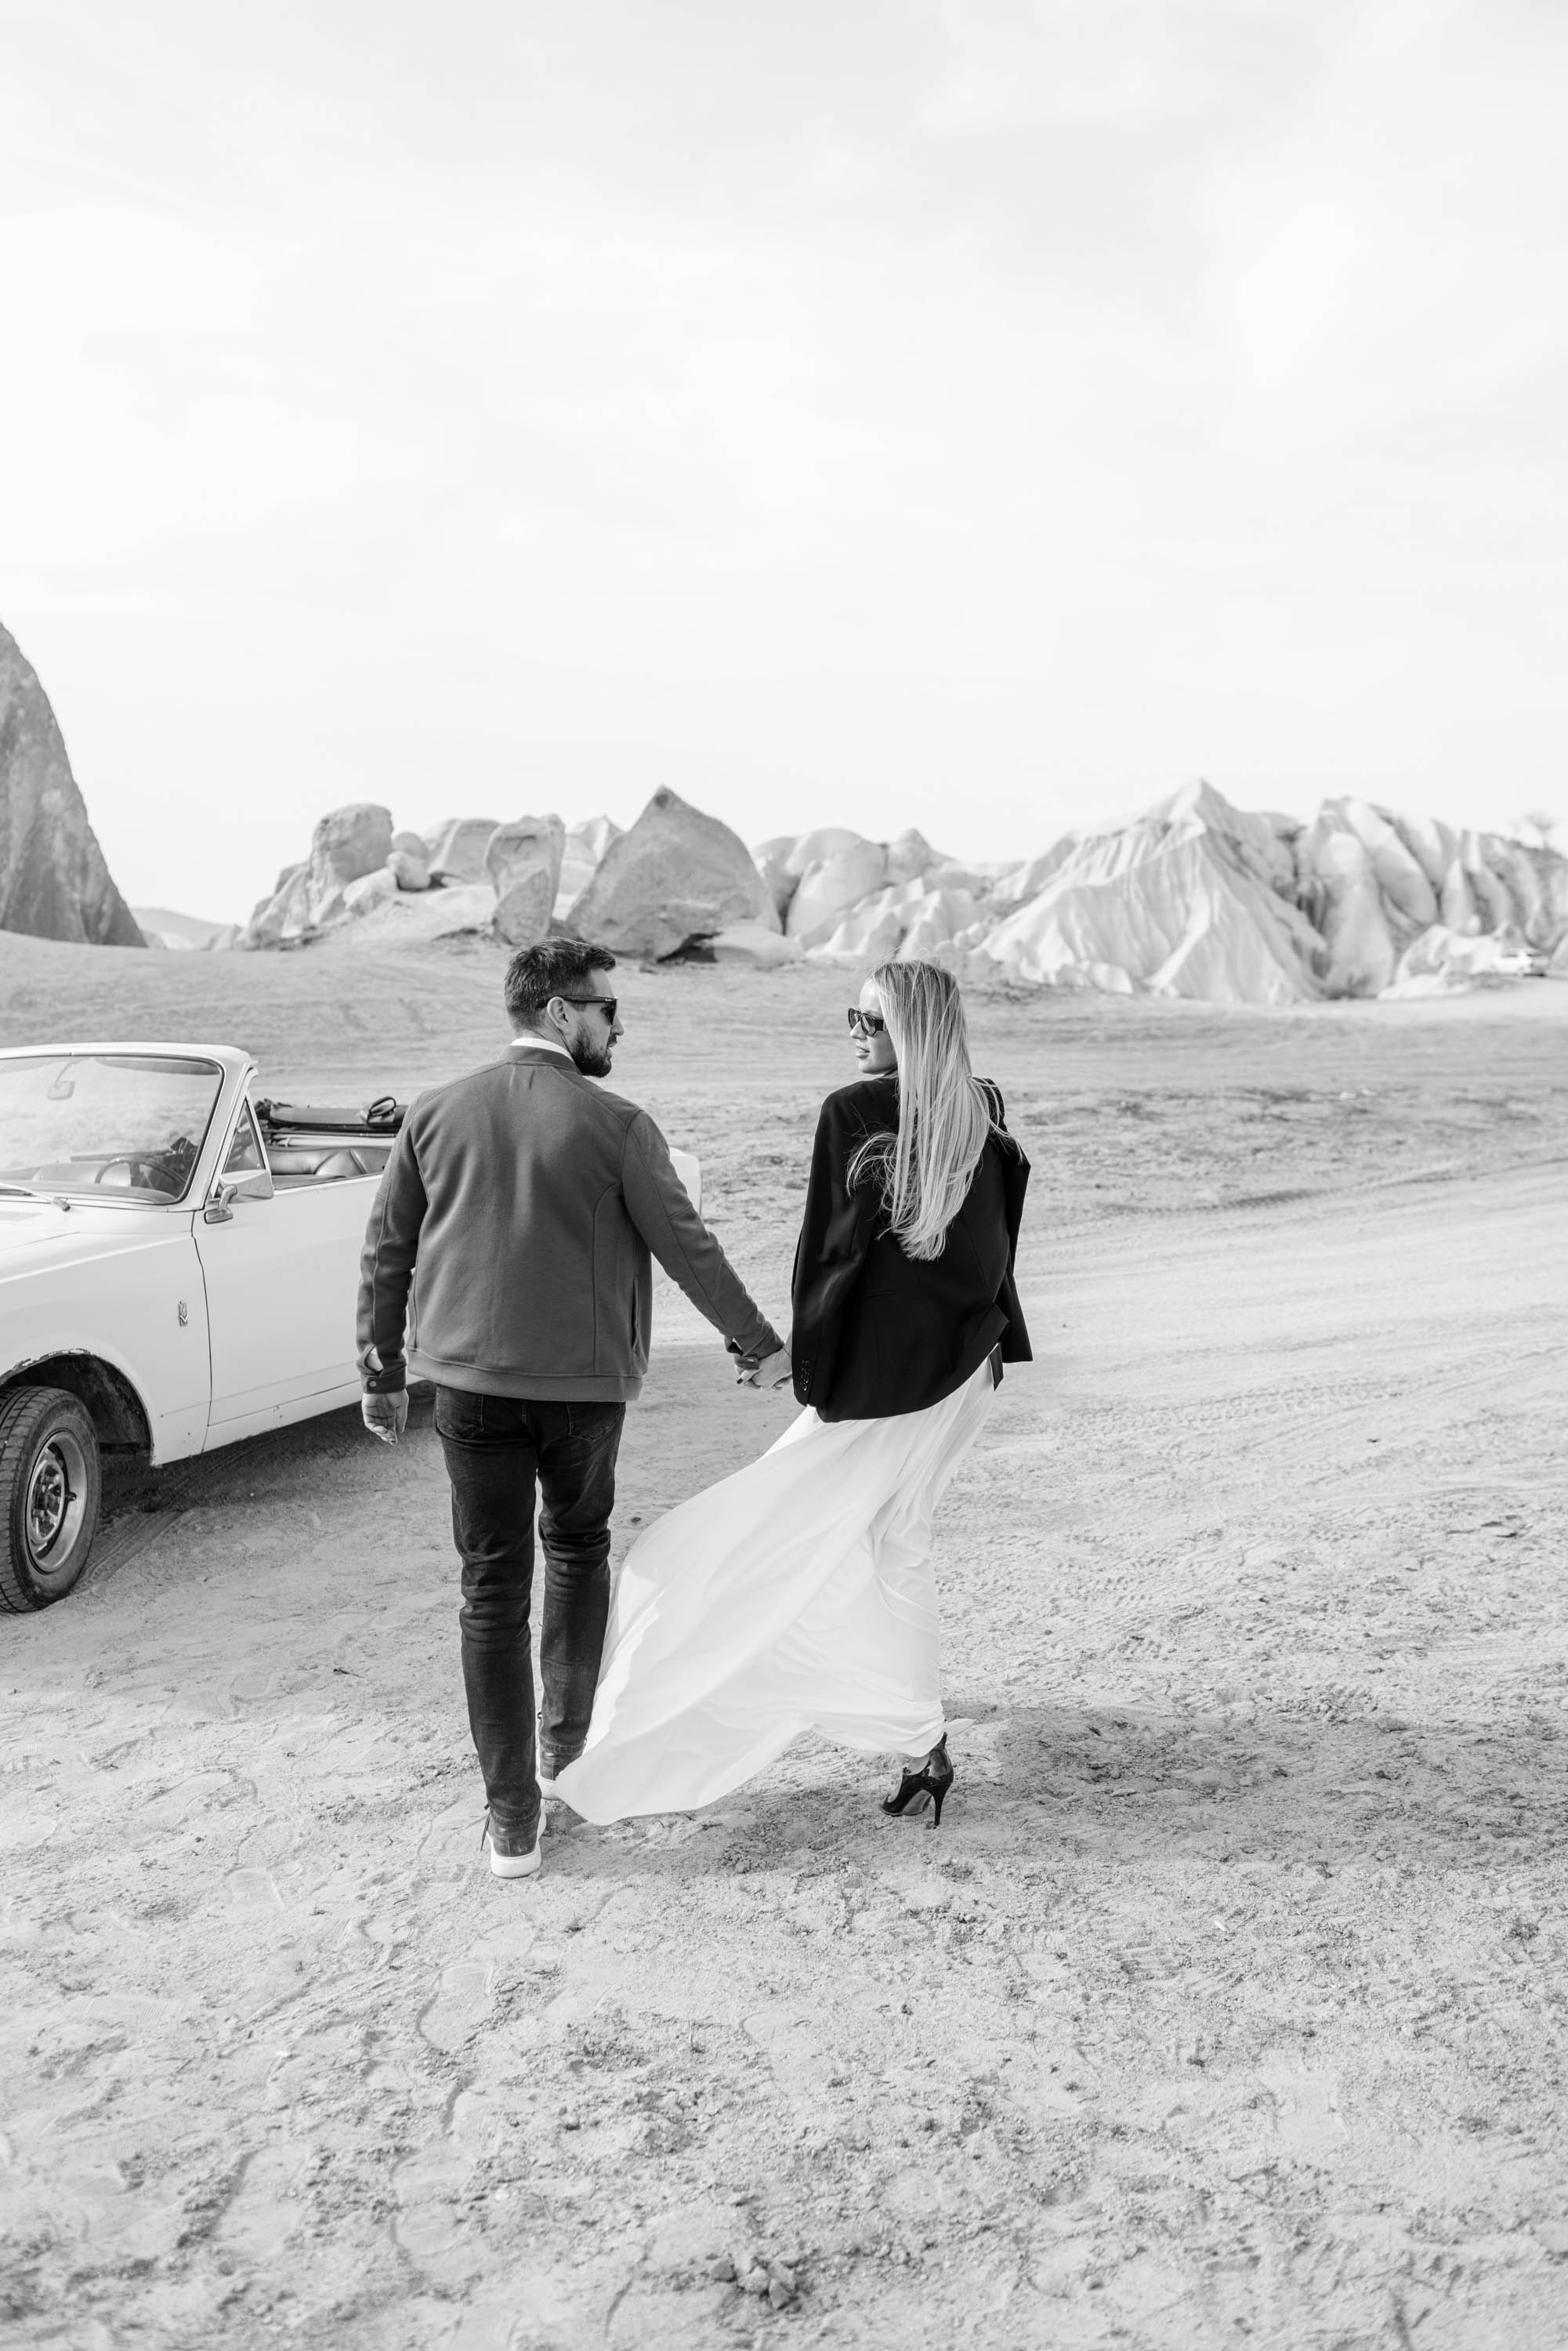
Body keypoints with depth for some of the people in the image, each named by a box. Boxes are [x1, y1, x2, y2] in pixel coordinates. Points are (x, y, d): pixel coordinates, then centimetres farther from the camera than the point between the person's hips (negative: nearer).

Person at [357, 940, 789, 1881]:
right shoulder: (616, 1125, -9)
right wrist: (759, 1344, 8)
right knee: (579, 1549, 24)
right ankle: (567, 1741, 31)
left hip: (470, 1381, 2)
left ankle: (513, 1821, 13)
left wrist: (383, 1371, 16)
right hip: (583, 1382, -2)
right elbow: (687, 1246, -4)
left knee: (493, 1589, 7)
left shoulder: (436, 1113, 2)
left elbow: (387, 1251, 6)